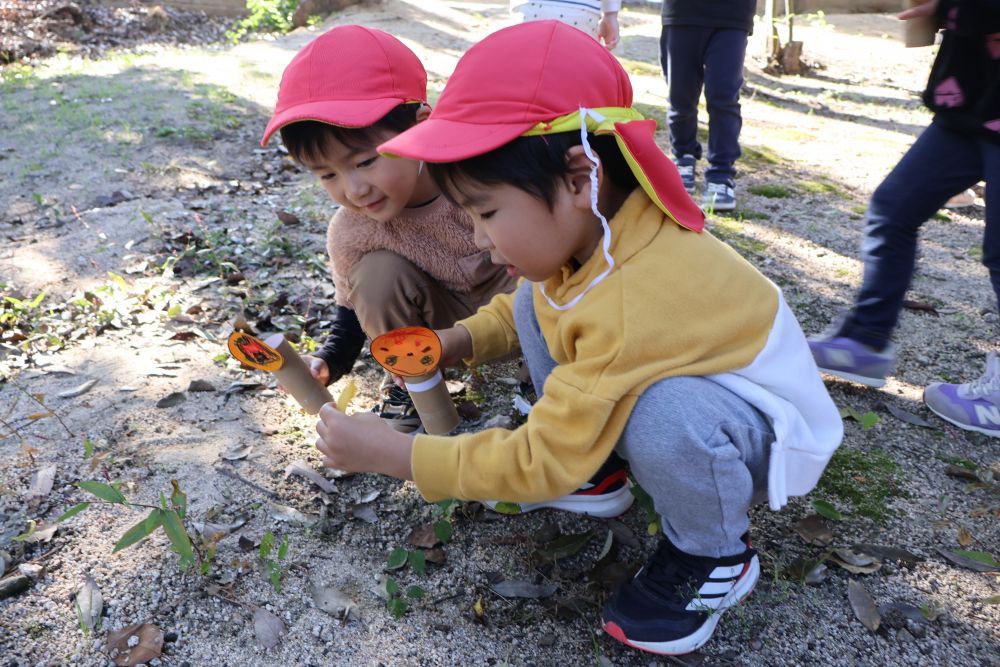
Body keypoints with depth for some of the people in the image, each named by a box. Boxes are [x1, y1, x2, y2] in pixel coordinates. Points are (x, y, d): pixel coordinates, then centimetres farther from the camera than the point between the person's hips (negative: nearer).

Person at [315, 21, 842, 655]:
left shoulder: (633, 305, -39)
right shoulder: (589, 229, -15)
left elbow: (543, 461, -31)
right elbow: (517, 310, 8)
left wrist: (388, 453, -24)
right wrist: (455, 342, -11)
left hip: (766, 432, -7)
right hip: (678, 379, 7)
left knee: (666, 415, -40)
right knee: (535, 302, -3)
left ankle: (716, 559, -6)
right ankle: (596, 465, 8)